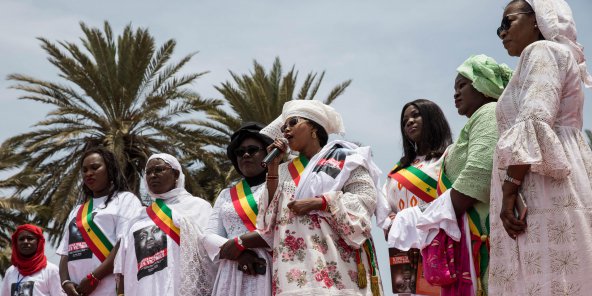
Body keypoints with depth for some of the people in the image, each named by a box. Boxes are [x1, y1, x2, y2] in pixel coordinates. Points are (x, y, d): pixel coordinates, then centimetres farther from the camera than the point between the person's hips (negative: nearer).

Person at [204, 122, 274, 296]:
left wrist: (240, 242, -9)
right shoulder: (226, 195, 20)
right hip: (231, 274, 4)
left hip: (270, 271, -4)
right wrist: (238, 253, -10)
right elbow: (210, 237, 10)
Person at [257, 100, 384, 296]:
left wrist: (316, 202, -10)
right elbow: (271, 213, 11)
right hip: (294, 263, 4)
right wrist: (272, 167, 8)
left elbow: (365, 197, -4)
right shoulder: (285, 171, 22)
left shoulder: (343, 158, 9)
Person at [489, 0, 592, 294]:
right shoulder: (560, 56, 30)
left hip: (544, 192, -9)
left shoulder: (541, 51, 1)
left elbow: (534, 121, -14)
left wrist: (510, 190, -19)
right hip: (563, 188, 9)